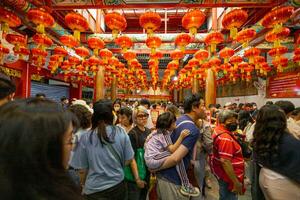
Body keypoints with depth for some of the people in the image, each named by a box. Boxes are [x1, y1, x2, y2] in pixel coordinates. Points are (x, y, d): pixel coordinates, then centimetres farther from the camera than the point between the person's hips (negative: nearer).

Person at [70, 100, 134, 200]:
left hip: (94, 189, -1)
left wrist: (83, 185, 12)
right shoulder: (121, 133, -14)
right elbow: (128, 159, -4)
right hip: (118, 185, 2)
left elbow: (81, 167, -6)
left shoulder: (86, 137, -17)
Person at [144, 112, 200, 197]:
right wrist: (181, 137, -24)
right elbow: (172, 150, -19)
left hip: (151, 160, 9)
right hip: (152, 160, -9)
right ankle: (185, 186, -11)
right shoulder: (164, 133, -12)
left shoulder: (160, 131, 14)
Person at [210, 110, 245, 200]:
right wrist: (236, 182, -26)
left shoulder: (218, 129, 1)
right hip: (228, 176, -9)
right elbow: (225, 162, -32)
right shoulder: (225, 138, -30)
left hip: (221, 172, 9)